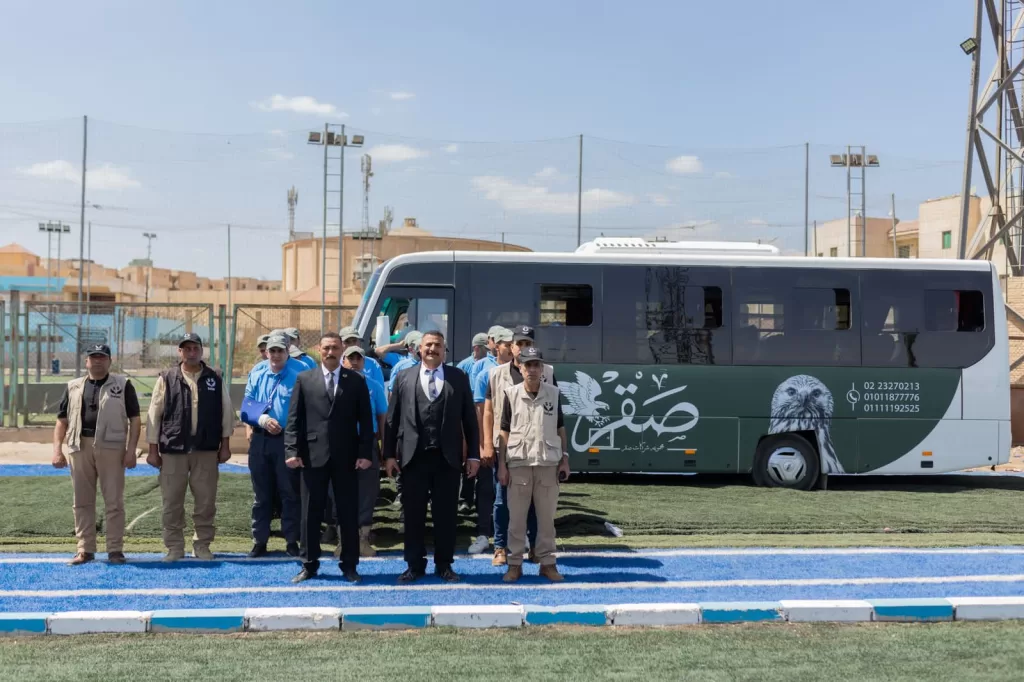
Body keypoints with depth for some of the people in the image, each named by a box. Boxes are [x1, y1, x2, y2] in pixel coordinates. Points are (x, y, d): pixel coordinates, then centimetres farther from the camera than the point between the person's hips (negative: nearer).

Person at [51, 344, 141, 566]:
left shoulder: (122, 385, 7)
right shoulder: (73, 387, 15)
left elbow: (134, 420, 3)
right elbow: (62, 420, 14)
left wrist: (131, 450, -6)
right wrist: (57, 449, 2)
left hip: (111, 447, -3)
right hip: (80, 447, 3)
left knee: (114, 501, -1)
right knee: (82, 501, 6)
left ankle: (115, 549, 5)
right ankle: (85, 549, 13)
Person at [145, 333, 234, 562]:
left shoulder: (215, 379, 7)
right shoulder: (166, 379, 4)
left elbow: (226, 412, 9)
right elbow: (154, 414, 4)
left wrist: (225, 445, 5)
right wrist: (153, 449, 1)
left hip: (206, 449, 1)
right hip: (173, 448, -1)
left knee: (206, 500, 4)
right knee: (172, 501, 3)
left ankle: (202, 545, 16)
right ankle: (174, 547, 13)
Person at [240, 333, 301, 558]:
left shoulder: (297, 379, -2)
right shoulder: (256, 378, 10)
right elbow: (246, 408, 2)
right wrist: (262, 419, -15)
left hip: (287, 441, -4)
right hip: (260, 441, 4)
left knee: (290, 493, 2)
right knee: (261, 494, 10)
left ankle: (291, 541, 11)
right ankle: (260, 541, 17)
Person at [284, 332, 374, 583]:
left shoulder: (357, 380, 6)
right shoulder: (304, 379, 6)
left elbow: (365, 420, 3)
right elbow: (294, 418, 3)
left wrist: (365, 453, -5)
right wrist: (292, 450, -7)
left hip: (346, 457, 0)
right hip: (313, 455, 0)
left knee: (348, 514, 5)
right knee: (311, 513, 6)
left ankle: (349, 565, 14)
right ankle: (309, 565, 16)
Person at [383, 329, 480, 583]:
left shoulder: (459, 378, 7)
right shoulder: (404, 377, 7)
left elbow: (469, 418, 6)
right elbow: (392, 418, 6)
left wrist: (473, 454, 2)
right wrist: (389, 454, 1)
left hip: (447, 457, 0)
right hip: (413, 456, 0)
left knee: (446, 514, 5)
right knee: (413, 514, 6)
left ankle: (444, 565, 17)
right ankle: (415, 565, 16)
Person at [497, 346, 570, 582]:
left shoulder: (553, 393, 3)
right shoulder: (511, 393, -1)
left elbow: (560, 428, 9)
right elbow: (505, 431, 2)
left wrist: (564, 458, 4)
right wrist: (501, 464, -2)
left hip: (548, 463, 1)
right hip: (518, 463, -1)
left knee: (547, 516, 8)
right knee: (516, 517, 5)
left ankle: (547, 562, 16)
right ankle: (515, 563, 13)